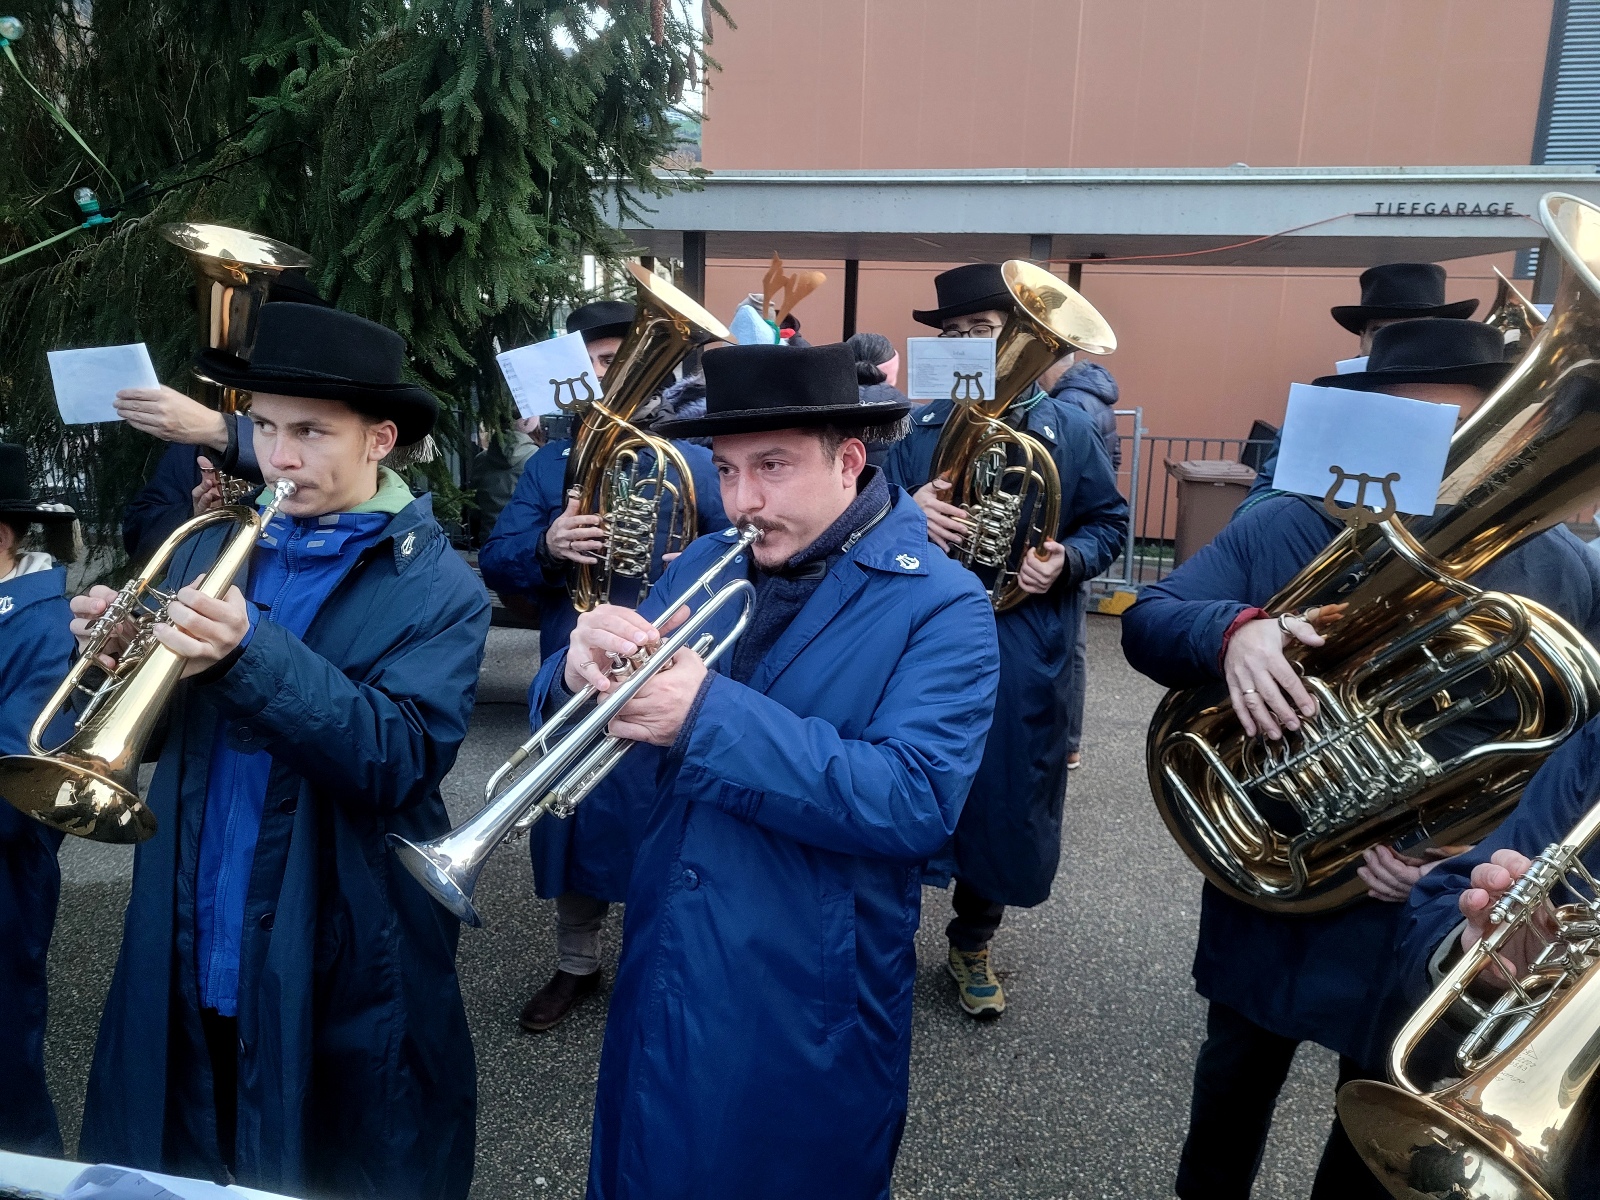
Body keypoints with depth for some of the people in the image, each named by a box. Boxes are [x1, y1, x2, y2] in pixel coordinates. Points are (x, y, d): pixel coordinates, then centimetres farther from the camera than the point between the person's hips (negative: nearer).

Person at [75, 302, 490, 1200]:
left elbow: (401, 759, -23)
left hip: (341, 982, -4)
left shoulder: (438, 589, -11)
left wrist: (251, 652, -31)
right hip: (187, 968, 5)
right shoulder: (211, 553, 3)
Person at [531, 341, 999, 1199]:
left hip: (807, 1013, -4)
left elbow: (915, 803, -27)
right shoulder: (700, 569, 1)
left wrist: (711, 715, -31)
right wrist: (581, 675, -23)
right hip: (661, 980, 5)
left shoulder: (939, 606, -15)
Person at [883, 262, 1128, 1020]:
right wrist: (906, 512, -19)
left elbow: (1109, 523, 6)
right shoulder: (918, 428, 5)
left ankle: (972, 942, 33)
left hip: (1022, 651, 0)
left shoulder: (1066, 429, 2)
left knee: (1005, 796, 11)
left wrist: (1066, 561, -15)